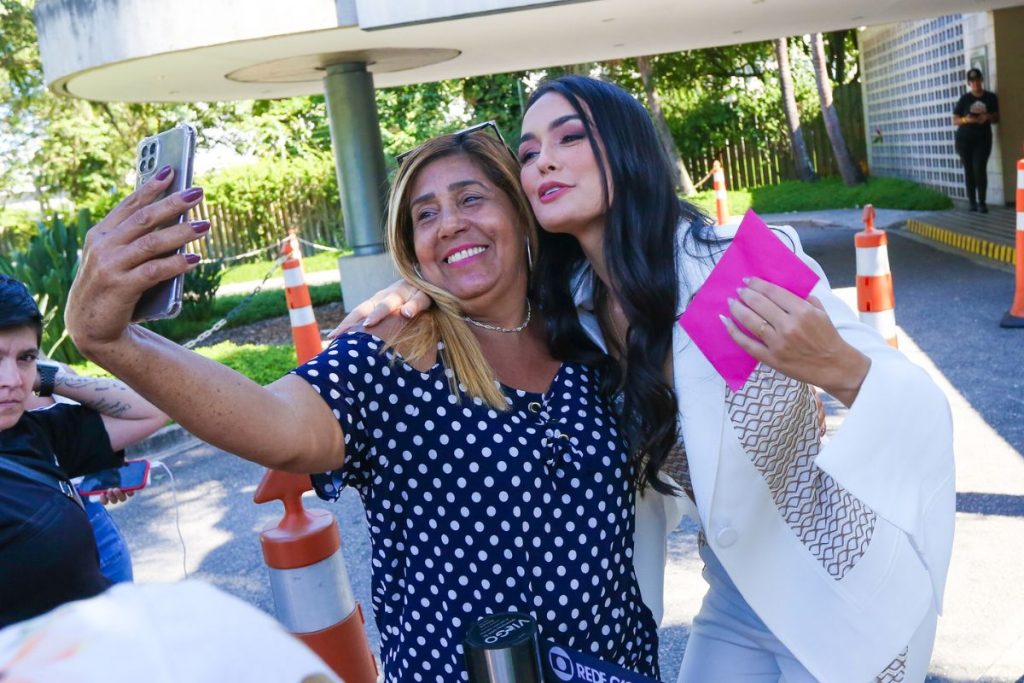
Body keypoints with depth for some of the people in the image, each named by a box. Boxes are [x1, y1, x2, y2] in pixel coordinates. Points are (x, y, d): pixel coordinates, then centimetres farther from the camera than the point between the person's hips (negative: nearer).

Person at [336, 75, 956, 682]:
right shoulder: (572, 309, -11)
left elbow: (924, 408, -22)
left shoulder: (745, 263, -25)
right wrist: (426, 295, -14)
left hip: (848, 592, -4)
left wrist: (837, 368, -43)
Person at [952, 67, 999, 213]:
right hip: (964, 139, 0)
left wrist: (988, 117, -14)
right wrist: (966, 119, -19)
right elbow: (955, 120, 2)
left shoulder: (991, 97, 4)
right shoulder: (964, 99, 0)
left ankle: (982, 202, -10)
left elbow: (997, 118, 9)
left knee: (979, 169, -12)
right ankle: (972, 202, 6)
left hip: (983, 139, 0)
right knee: (969, 170, 1)